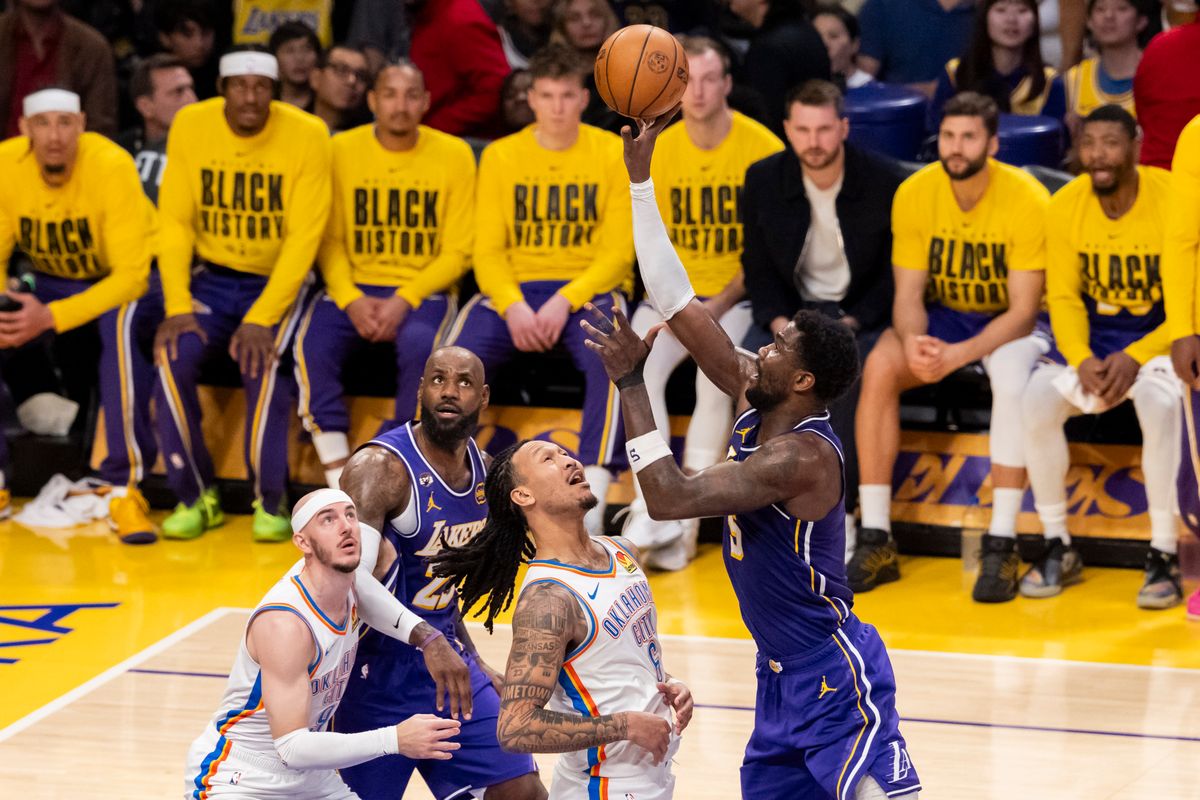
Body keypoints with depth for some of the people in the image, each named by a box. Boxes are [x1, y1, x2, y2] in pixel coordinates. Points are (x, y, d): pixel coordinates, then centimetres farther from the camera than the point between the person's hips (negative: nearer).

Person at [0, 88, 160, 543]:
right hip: (52, 280, 5)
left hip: (123, 281, -4)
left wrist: (51, 317, -38)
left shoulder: (111, 167, -29)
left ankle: (125, 488, -28)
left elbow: (130, 277, -28)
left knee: (121, 327, -36)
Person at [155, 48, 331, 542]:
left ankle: (270, 502, -12)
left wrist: (261, 319, -24)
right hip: (212, 278, 3)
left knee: (261, 363, -29)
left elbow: (304, 238, -15)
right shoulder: (190, 127, -5)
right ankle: (195, 496, -6)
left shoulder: (306, 135, -14)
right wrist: (177, 306, -14)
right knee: (173, 357, -23)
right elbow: (176, 222, -3)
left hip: (278, 281, -3)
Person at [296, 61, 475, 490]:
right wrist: (351, 300, -15)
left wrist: (403, 301, -16)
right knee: (312, 343, -28)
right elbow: (330, 241, 2)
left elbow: (456, 252, -2)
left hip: (424, 290, -2)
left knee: (420, 343, -35)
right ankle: (340, 483, -21)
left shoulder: (453, 155, -2)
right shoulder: (342, 150, 1)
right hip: (353, 288, 2)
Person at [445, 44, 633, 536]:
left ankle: (591, 504, -35)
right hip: (514, 289, 2)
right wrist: (513, 306, -15)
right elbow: (488, 251, 4)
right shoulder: (500, 156, 8)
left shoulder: (613, 155, 2)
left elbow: (618, 252, -3)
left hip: (588, 291, -2)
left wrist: (565, 302, -17)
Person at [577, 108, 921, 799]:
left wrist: (632, 384, -24)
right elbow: (678, 302, 2)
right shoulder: (757, 404, 1)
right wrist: (640, 177, -1)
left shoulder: (802, 457, -23)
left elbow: (670, 498, -29)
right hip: (783, 676, 9)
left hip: (835, 679, -9)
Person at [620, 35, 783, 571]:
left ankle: (684, 522, -22)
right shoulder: (661, 151, 4)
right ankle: (651, 513, -24)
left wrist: (720, 303, -15)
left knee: (717, 377, -29)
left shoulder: (762, 148, -7)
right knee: (638, 368, -24)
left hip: (736, 297, -4)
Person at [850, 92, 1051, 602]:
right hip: (941, 316, 3)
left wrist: (961, 353, -35)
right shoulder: (915, 194, -10)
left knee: (1012, 378, -37)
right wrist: (912, 341, -31)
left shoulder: (1027, 200, -20)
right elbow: (908, 292, -7)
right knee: (879, 367, -27)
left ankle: (1001, 547, -32)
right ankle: (876, 540, -23)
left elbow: (1023, 310, -20)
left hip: (1010, 325, -3)